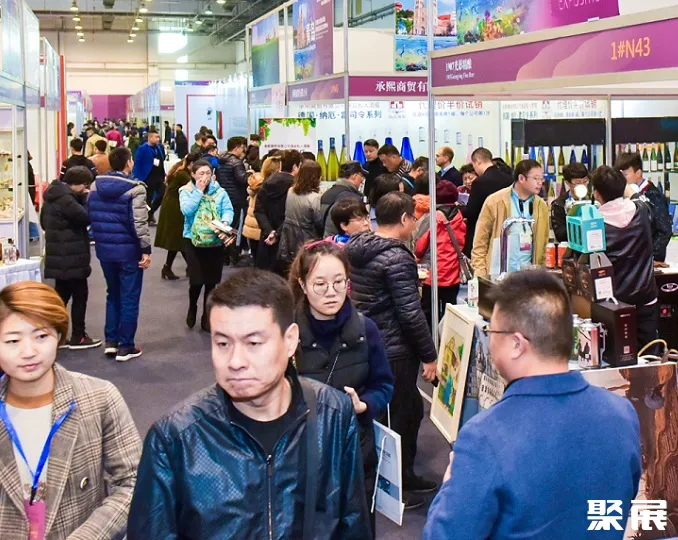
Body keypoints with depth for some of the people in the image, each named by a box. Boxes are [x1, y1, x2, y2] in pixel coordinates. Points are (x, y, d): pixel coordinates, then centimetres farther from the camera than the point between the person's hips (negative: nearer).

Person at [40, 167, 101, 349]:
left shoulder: (54, 195, 12)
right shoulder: (65, 198, -20)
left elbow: (44, 222, 21)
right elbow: (86, 217, -22)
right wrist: (85, 198, -9)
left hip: (60, 256, 10)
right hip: (71, 257, -10)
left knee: (62, 295, 15)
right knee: (80, 295, 1)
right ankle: (78, 337, 8)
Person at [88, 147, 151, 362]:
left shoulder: (95, 185, 4)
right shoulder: (135, 189, -15)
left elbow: (90, 215, 8)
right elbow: (139, 223, -19)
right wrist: (146, 249, -13)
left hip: (104, 249, 6)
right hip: (128, 250, -6)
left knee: (113, 295, 20)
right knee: (129, 299, 4)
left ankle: (111, 341, 21)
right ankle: (125, 347, 8)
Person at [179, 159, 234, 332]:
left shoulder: (219, 191, 3)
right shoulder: (186, 191, -1)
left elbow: (228, 210, -3)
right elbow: (187, 210, -17)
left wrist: (225, 222, -24)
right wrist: (199, 191, -15)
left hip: (215, 240, 2)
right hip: (194, 240, -2)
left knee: (211, 280, 6)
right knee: (196, 280, -6)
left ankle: (206, 317, 20)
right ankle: (192, 308, 25)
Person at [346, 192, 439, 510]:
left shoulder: (357, 248, 6)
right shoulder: (396, 257, -21)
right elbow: (410, 313, -21)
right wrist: (429, 356, -13)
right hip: (395, 351, -9)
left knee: (412, 410, 21)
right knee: (399, 417, 5)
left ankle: (404, 474, 33)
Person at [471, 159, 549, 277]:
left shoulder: (542, 206, 7)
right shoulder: (495, 201, -5)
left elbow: (543, 243, 15)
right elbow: (480, 241, -2)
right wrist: (480, 273, -7)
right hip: (498, 273, -3)